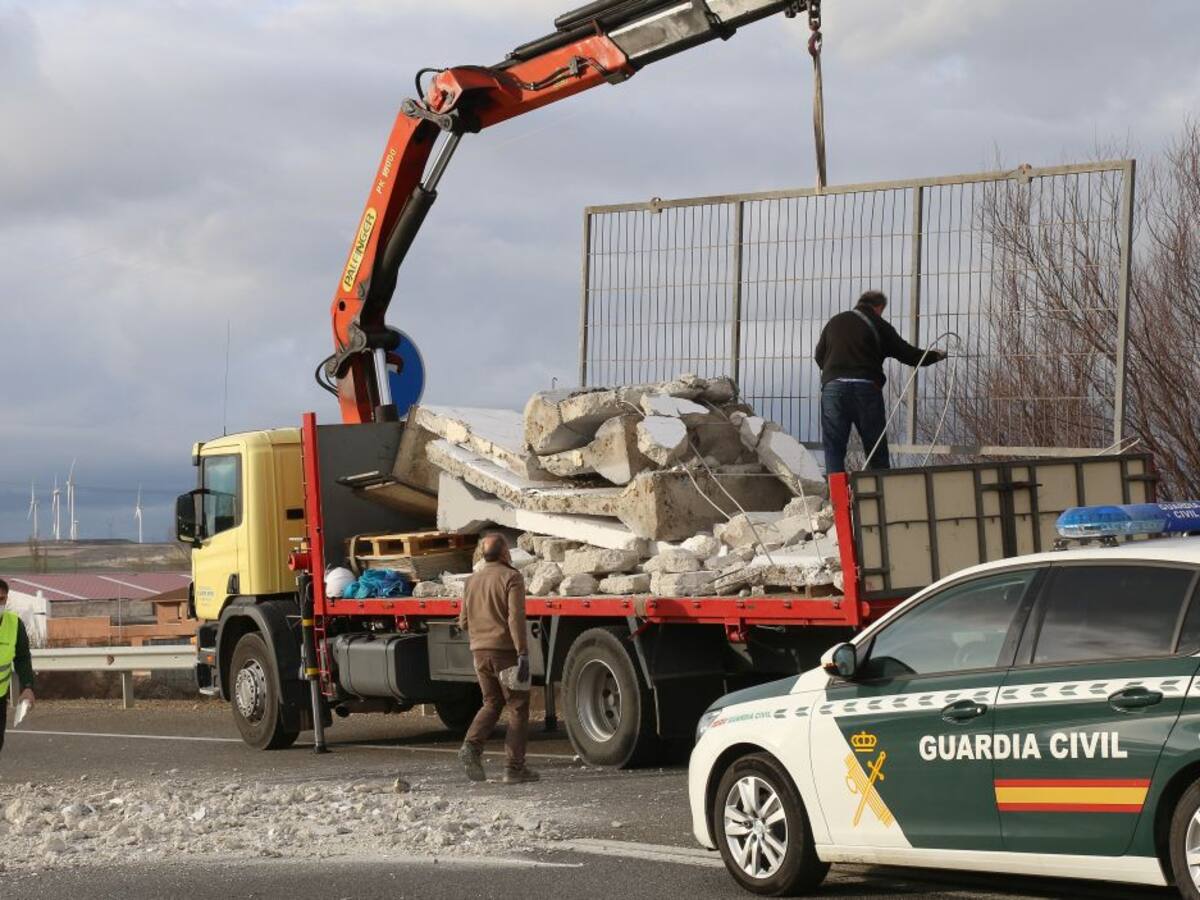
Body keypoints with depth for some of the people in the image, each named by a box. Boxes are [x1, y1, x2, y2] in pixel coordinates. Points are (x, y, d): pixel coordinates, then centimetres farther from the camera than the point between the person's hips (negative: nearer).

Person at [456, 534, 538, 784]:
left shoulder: (472, 581, 11)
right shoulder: (511, 578, -8)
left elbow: (464, 623, 15)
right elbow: (516, 618, -18)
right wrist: (523, 654, -20)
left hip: (480, 651, 6)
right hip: (506, 650, -6)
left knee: (492, 703, 19)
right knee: (517, 707, 3)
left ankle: (472, 745, -5)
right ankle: (514, 768, 0)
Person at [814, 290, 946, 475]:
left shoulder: (834, 322, 15)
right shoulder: (879, 326, 6)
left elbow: (819, 356, 20)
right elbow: (907, 353, 10)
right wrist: (935, 356, 26)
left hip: (833, 385, 2)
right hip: (866, 387, -2)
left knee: (834, 447, 2)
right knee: (877, 451, 7)